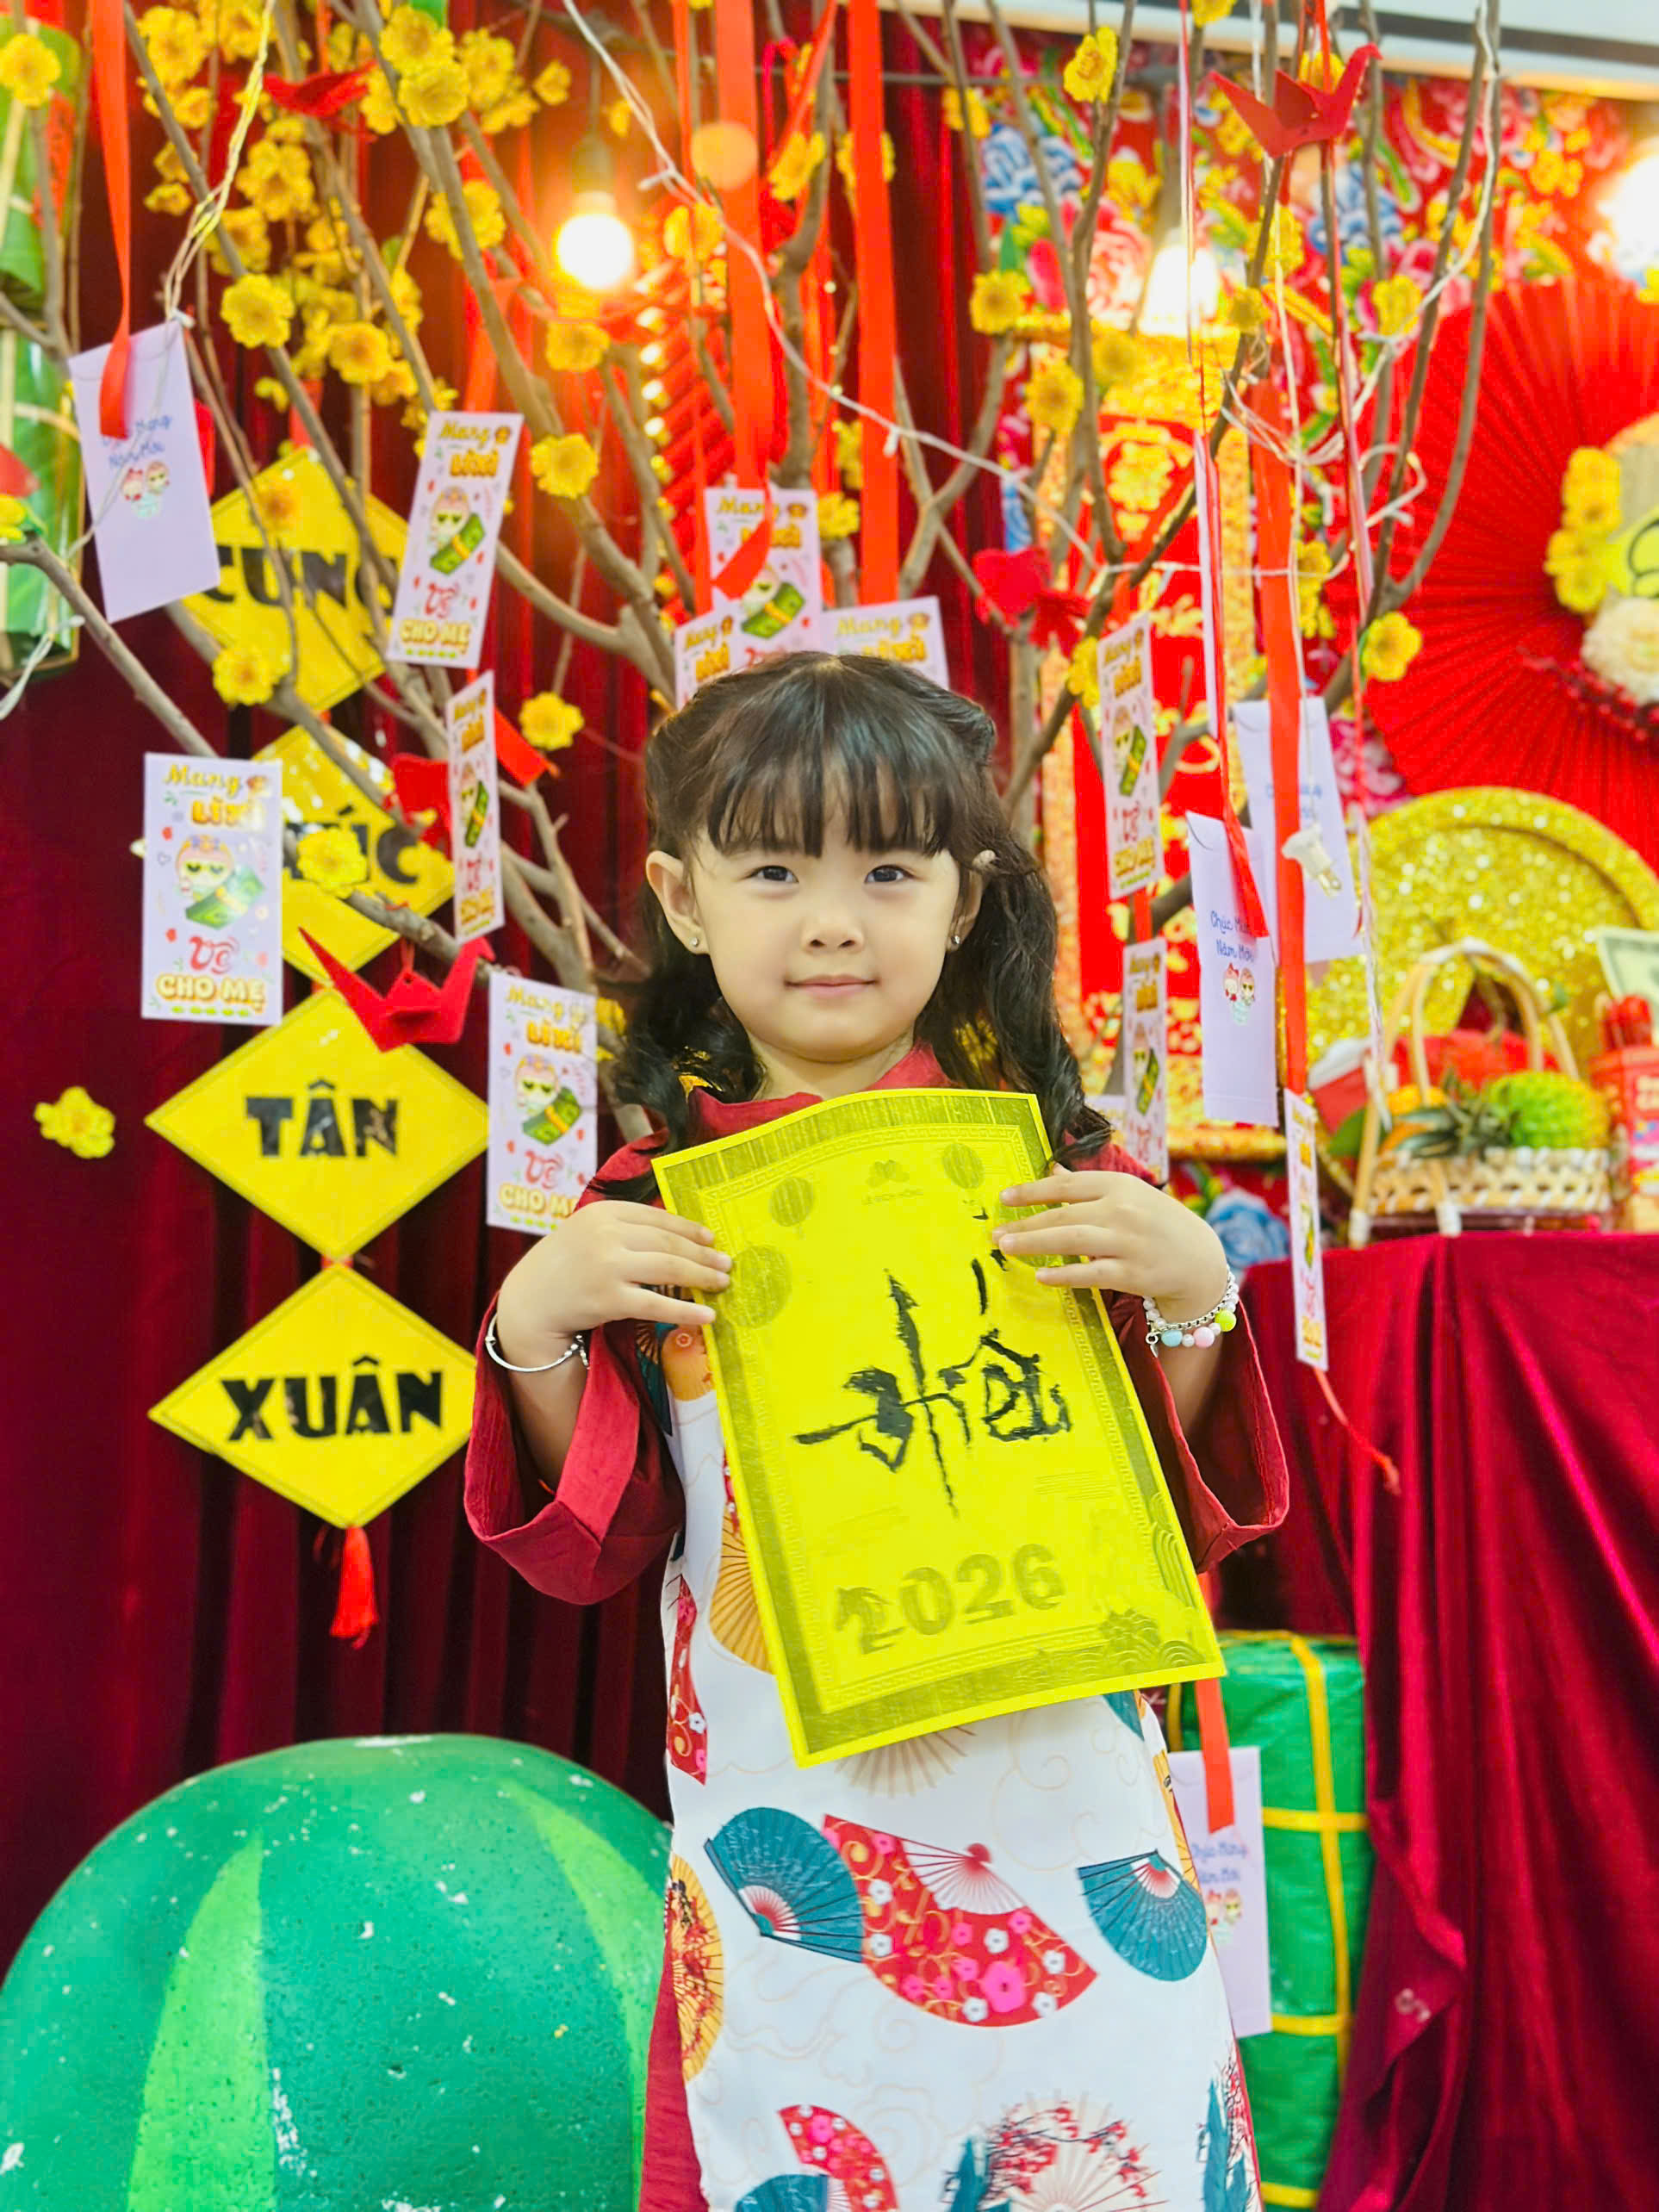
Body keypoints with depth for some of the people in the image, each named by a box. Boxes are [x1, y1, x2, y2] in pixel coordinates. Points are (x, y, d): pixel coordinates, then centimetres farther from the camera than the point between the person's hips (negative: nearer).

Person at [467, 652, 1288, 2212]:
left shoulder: (1052, 1166, -3)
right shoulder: (655, 1209, -1)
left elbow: (1187, 1518, -1)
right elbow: (585, 1553, 1)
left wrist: (1193, 1303, -18)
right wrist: (533, 1325, -14)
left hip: (1059, 1826, 0)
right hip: (781, 1839, 1)